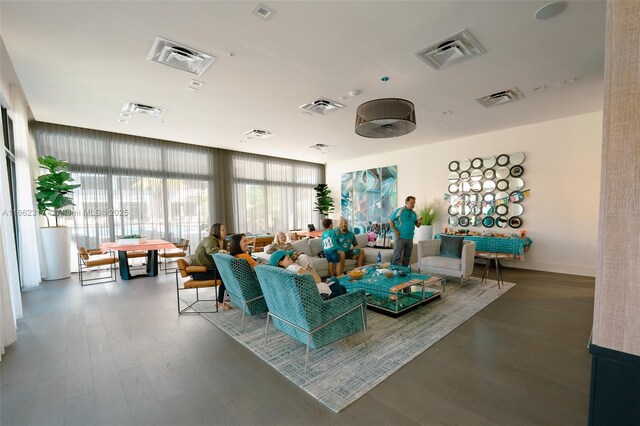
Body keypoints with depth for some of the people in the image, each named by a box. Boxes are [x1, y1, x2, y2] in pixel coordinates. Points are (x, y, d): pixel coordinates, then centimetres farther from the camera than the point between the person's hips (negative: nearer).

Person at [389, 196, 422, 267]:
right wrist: (395, 231, -11)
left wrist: (419, 222, -8)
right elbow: (390, 221, -5)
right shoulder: (399, 211, -7)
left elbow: (417, 225, 14)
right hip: (400, 237, -6)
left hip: (410, 238, 6)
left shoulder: (414, 213, 9)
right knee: (397, 256, -3)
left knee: (407, 257, 14)